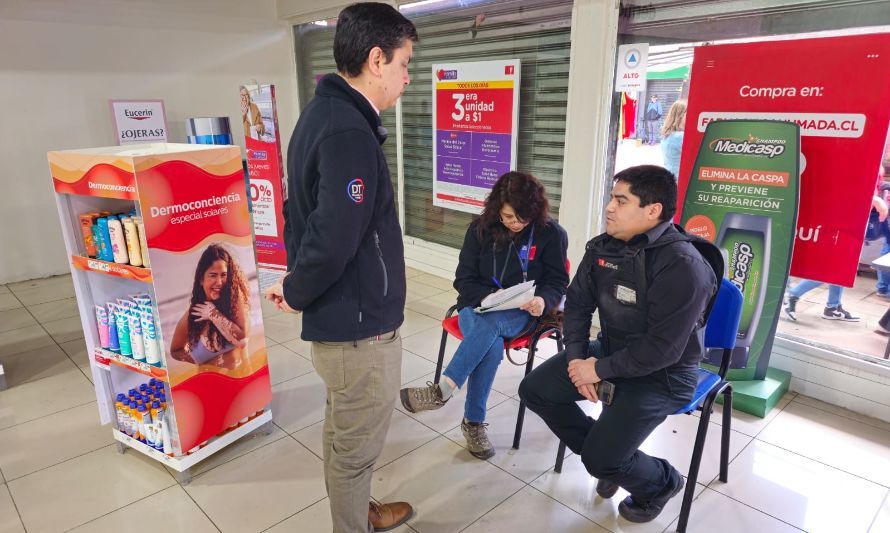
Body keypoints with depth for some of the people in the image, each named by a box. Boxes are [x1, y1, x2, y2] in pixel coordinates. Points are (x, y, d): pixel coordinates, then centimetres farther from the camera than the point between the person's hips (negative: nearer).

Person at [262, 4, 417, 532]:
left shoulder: (323, 112, 8)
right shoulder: (349, 133, -25)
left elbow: (303, 212, 14)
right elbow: (333, 242, -30)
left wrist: (296, 283, 11)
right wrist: (296, 293, -12)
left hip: (339, 318, 10)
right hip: (360, 327, -10)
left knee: (343, 436, 27)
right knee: (357, 447, 12)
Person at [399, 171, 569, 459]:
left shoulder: (551, 233, -6)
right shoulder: (481, 228, -2)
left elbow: (557, 281, 1)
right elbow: (464, 279, 0)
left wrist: (543, 301, -22)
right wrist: (488, 297, -20)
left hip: (521, 314, -1)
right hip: (479, 307, 2)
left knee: (489, 325, -37)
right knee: (492, 346, -33)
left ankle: (442, 390, -33)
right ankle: (474, 422, -21)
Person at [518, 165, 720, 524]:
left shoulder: (683, 265, -27)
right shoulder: (603, 247, -4)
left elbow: (662, 349, -27)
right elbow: (578, 303, 4)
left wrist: (600, 370, -20)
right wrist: (576, 357, -9)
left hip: (663, 374, -7)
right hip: (610, 349, 8)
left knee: (601, 460, -16)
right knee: (534, 390, -2)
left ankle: (661, 483, 21)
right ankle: (604, 454, 19)